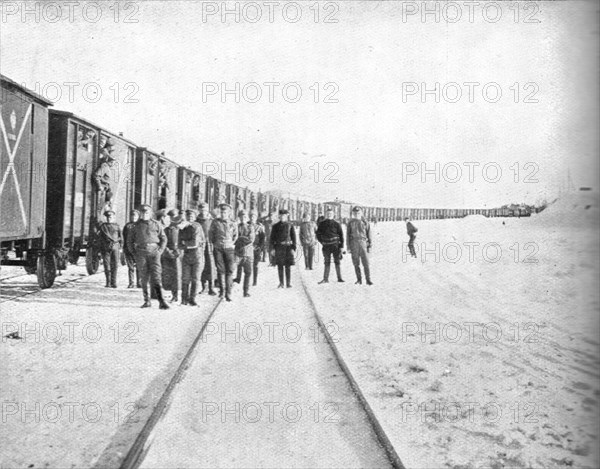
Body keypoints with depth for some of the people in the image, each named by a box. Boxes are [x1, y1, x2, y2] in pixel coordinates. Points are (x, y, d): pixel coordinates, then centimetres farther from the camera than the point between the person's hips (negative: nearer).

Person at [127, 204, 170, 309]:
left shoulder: (156, 224, 7)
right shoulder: (137, 225, 12)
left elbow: (163, 239, 10)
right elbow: (131, 241, 18)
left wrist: (160, 250, -2)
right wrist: (133, 252, 4)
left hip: (153, 251, -2)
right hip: (141, 253, 2)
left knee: (156, 276, -11)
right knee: (144, 277, 2)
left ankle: (161, 301, -17)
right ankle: (147, 300, 10)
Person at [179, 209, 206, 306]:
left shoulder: (197, 227, -4)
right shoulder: (182, 229, 11)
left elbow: (195, 243, -12)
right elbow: (180, 246, 8)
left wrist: (184, 243, 0)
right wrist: (189, 245, -9)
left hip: (198, 255, -3)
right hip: (186, 256, 3)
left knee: (196, 279, -3)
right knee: (186, 279, -2)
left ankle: (192, 299, 3)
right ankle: (184, 299, 6)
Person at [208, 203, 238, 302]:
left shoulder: (233, 224, 6)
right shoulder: (215, 222, 5)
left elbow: (236, 236, 17)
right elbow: (210, 233, 13)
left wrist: (233, 244, 6)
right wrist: (213, 243, 8)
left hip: (229, 249, 0)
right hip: (218, 249, 0)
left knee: (229, 271, -5)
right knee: (220, 270, 0)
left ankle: (228, 293, -3)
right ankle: (221, 289, 15)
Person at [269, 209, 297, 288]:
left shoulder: (290, 225, 4)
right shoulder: (275, 226, 6)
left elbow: (293, 237, 2)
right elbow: (272, 238, 6)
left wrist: (293, 249, -5)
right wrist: (271, 248, -3)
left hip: (288, 247, -1)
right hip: (278, 247, 1)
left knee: (288, 266, -2)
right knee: (280, 266, 3)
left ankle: (288, 283, 3)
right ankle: (281, 283, 10)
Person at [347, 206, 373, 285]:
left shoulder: (365, 222, 6)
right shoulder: (350, 223, 8)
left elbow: (369, 234, 9)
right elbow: (347, 235, 9)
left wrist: (369, 245, 4)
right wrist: (348, 246, 3)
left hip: (363, 243, -1)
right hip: (354, 244, 1)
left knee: (366, 263, -6)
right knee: (356, 263, 3)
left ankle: (368, 279, -4)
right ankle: (359, 280, 11)